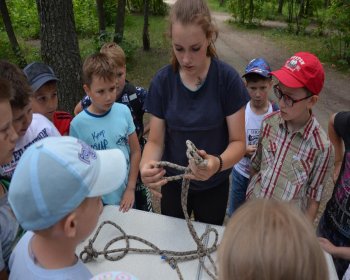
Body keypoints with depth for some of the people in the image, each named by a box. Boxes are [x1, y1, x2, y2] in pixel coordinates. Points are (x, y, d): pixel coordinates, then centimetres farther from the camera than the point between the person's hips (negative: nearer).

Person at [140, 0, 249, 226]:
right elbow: (156, 141, -11)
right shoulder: (162, 81, -14)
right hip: (173, 184, 2)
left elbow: (238, 142, -17)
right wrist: (146, 165, -32)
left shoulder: (228, 79, -19)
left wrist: (218, 163, -38)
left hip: (213, 186, -1)